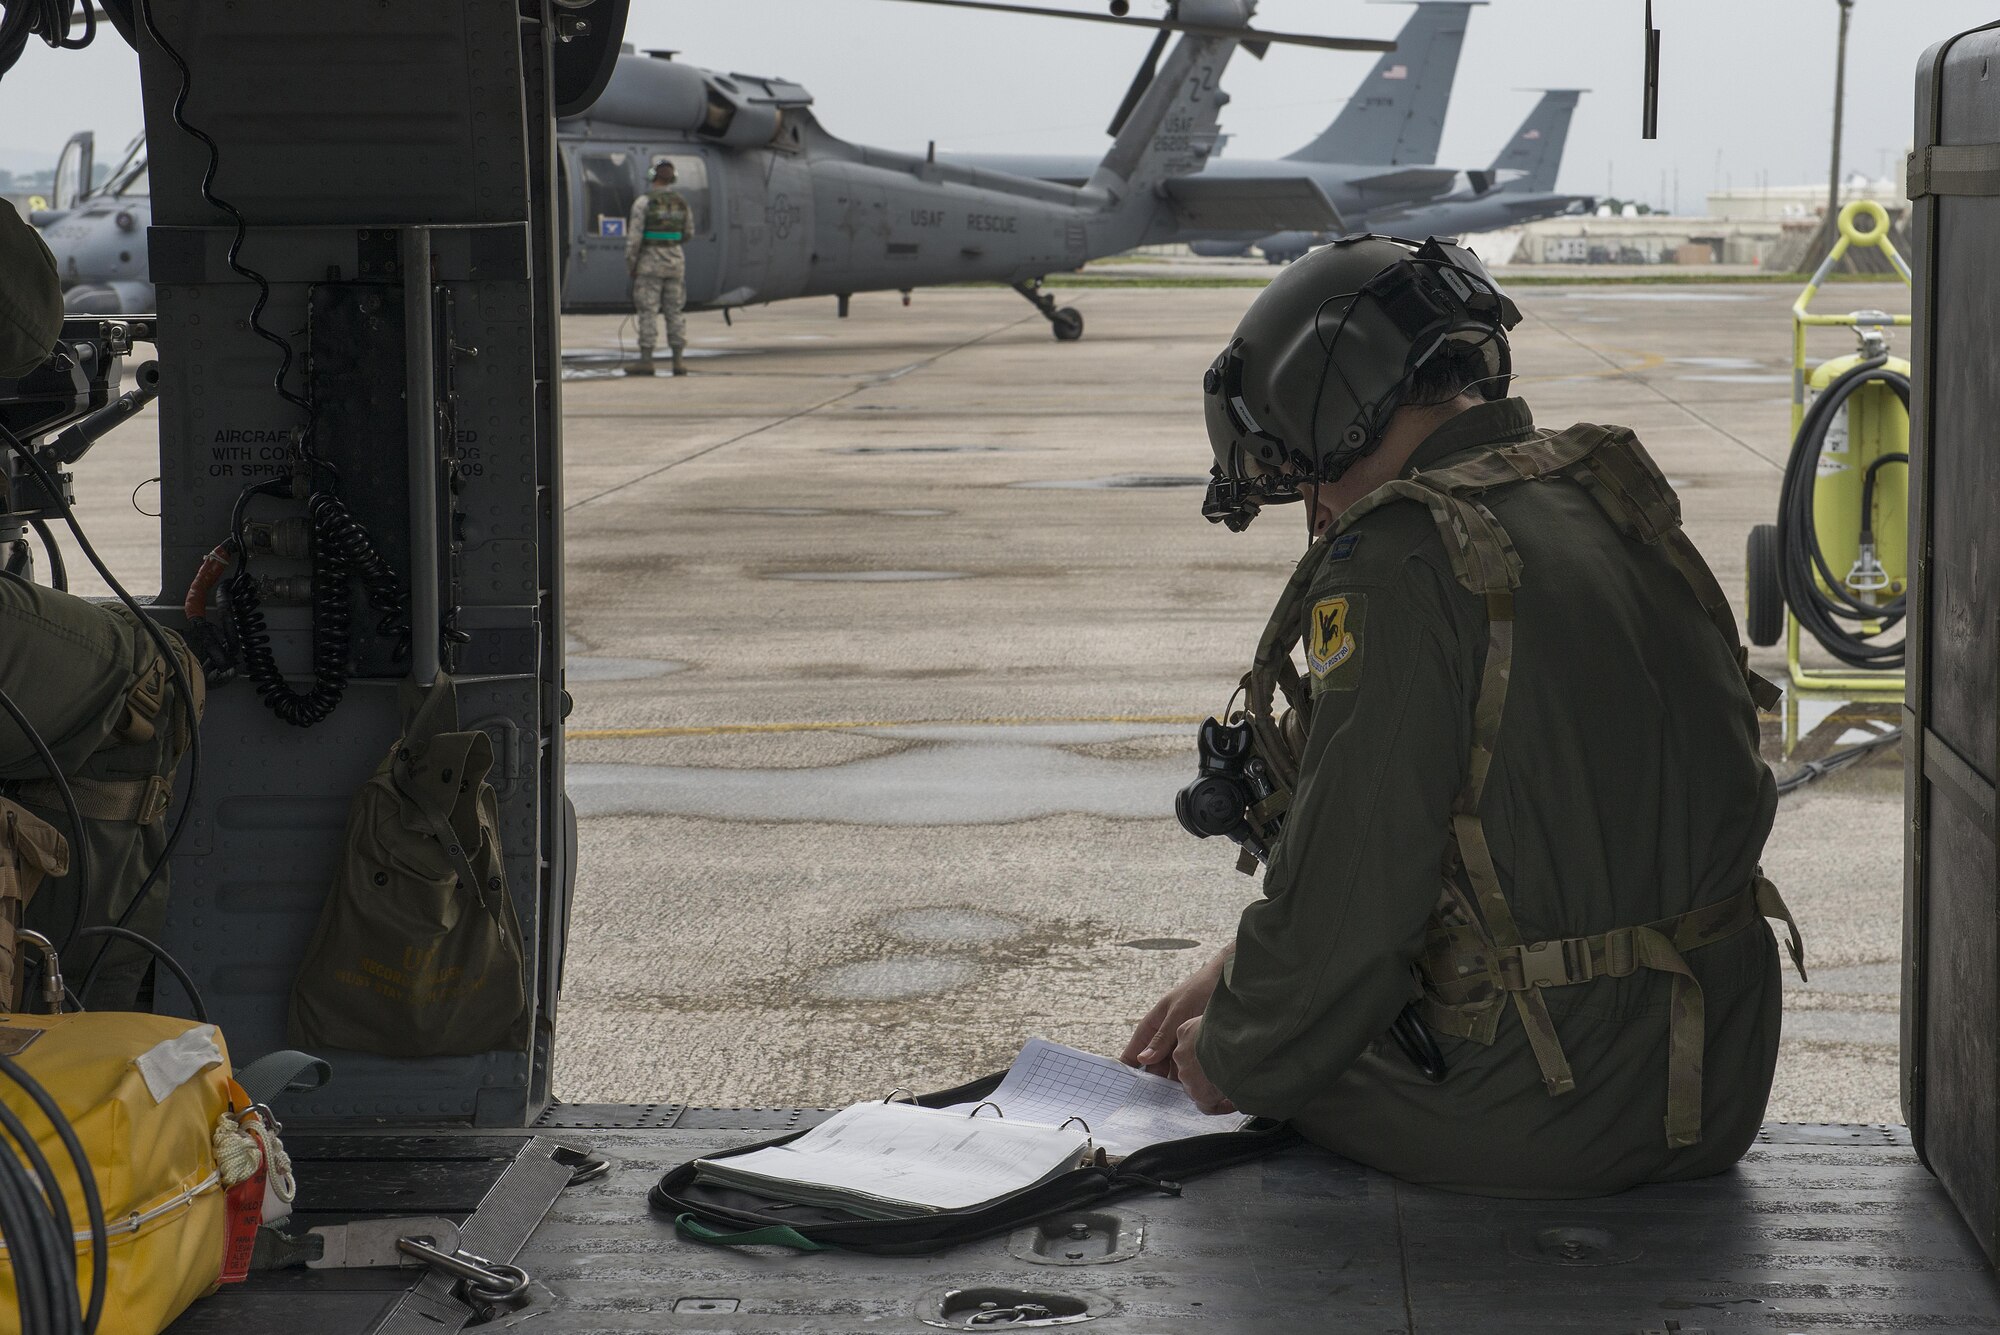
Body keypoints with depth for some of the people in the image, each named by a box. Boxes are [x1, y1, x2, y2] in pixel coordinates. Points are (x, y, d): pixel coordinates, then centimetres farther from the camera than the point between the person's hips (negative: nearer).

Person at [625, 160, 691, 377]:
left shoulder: (644, 202, -10)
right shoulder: (682, 203, 5)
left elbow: (634, 236, -13)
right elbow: (687, 234, 14)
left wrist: (630, 263, -5)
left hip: (650, 262, -4)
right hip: (675, 261, 4)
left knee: (648, 312, -3)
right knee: (674, 312, 7)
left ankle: (646, 361, -5)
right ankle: (679, 361, 4)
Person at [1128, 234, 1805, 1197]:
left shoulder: (1400, 559, -18)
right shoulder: (1610, 502, 9)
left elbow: (1344, 900, -18)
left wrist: (1234, 1055, 1)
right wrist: (1237, 974, 16)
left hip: (1541, 1121, -7)